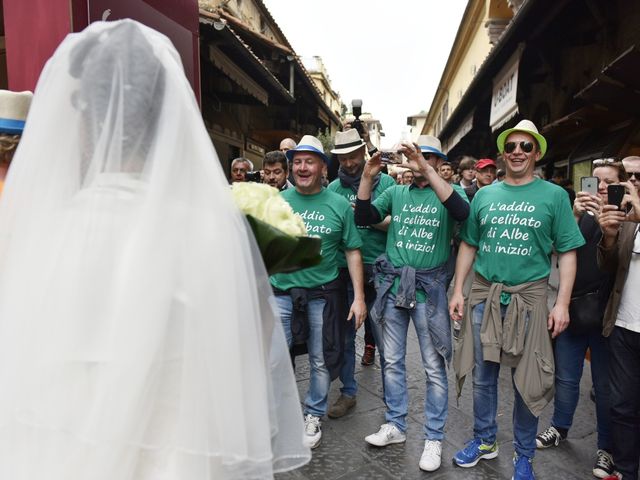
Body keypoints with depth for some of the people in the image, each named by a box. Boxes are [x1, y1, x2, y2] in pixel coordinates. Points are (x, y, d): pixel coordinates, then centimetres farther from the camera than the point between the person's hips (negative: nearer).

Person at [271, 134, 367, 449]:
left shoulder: (339, 205, 0)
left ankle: (313, 415, 34)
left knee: (322, 362, 11)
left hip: (323, 294, 0)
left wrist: (359, 296, -4)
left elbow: (352, 252, 1)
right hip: (281, 293, 1)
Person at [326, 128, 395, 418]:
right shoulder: (333, 188, 9)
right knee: (344, 335, 7)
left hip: (377, 272, -2)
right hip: (342, 272, 2)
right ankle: (348, 392, 22)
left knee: (384, 336, 10)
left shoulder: (385, 182, 1)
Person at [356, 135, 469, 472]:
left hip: (428, 288, -3)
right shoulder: (396, 192, 9)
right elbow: (363, 218, 0)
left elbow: (462, 212, -23)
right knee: (393, 361, 13)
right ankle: (395, 426, 31)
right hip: (393, 285, 4)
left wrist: (427, 170, -28)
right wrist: (368, 177, -12)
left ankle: (434, 438, 20)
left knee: (434, 367, 5)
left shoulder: (448, 192, 1)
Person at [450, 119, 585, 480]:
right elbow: (469, 246, 11)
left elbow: (567, 252, -2)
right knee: (484, 376, 13)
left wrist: (562, 303, -9)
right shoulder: (484, 195, 7)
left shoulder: (554, 195, -1)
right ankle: (485, 441, 33)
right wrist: (458, 290, 5)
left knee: (528, 381, 7)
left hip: (529, 297, -2)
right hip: (484, 295, 3)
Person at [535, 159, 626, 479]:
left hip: (605, 313, -3)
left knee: (605, 384, 9)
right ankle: (560, 427, 35)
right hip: (572, 307, 3)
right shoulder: (580, 212, 7)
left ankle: (607, 447, 25)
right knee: (565, 377, 15)